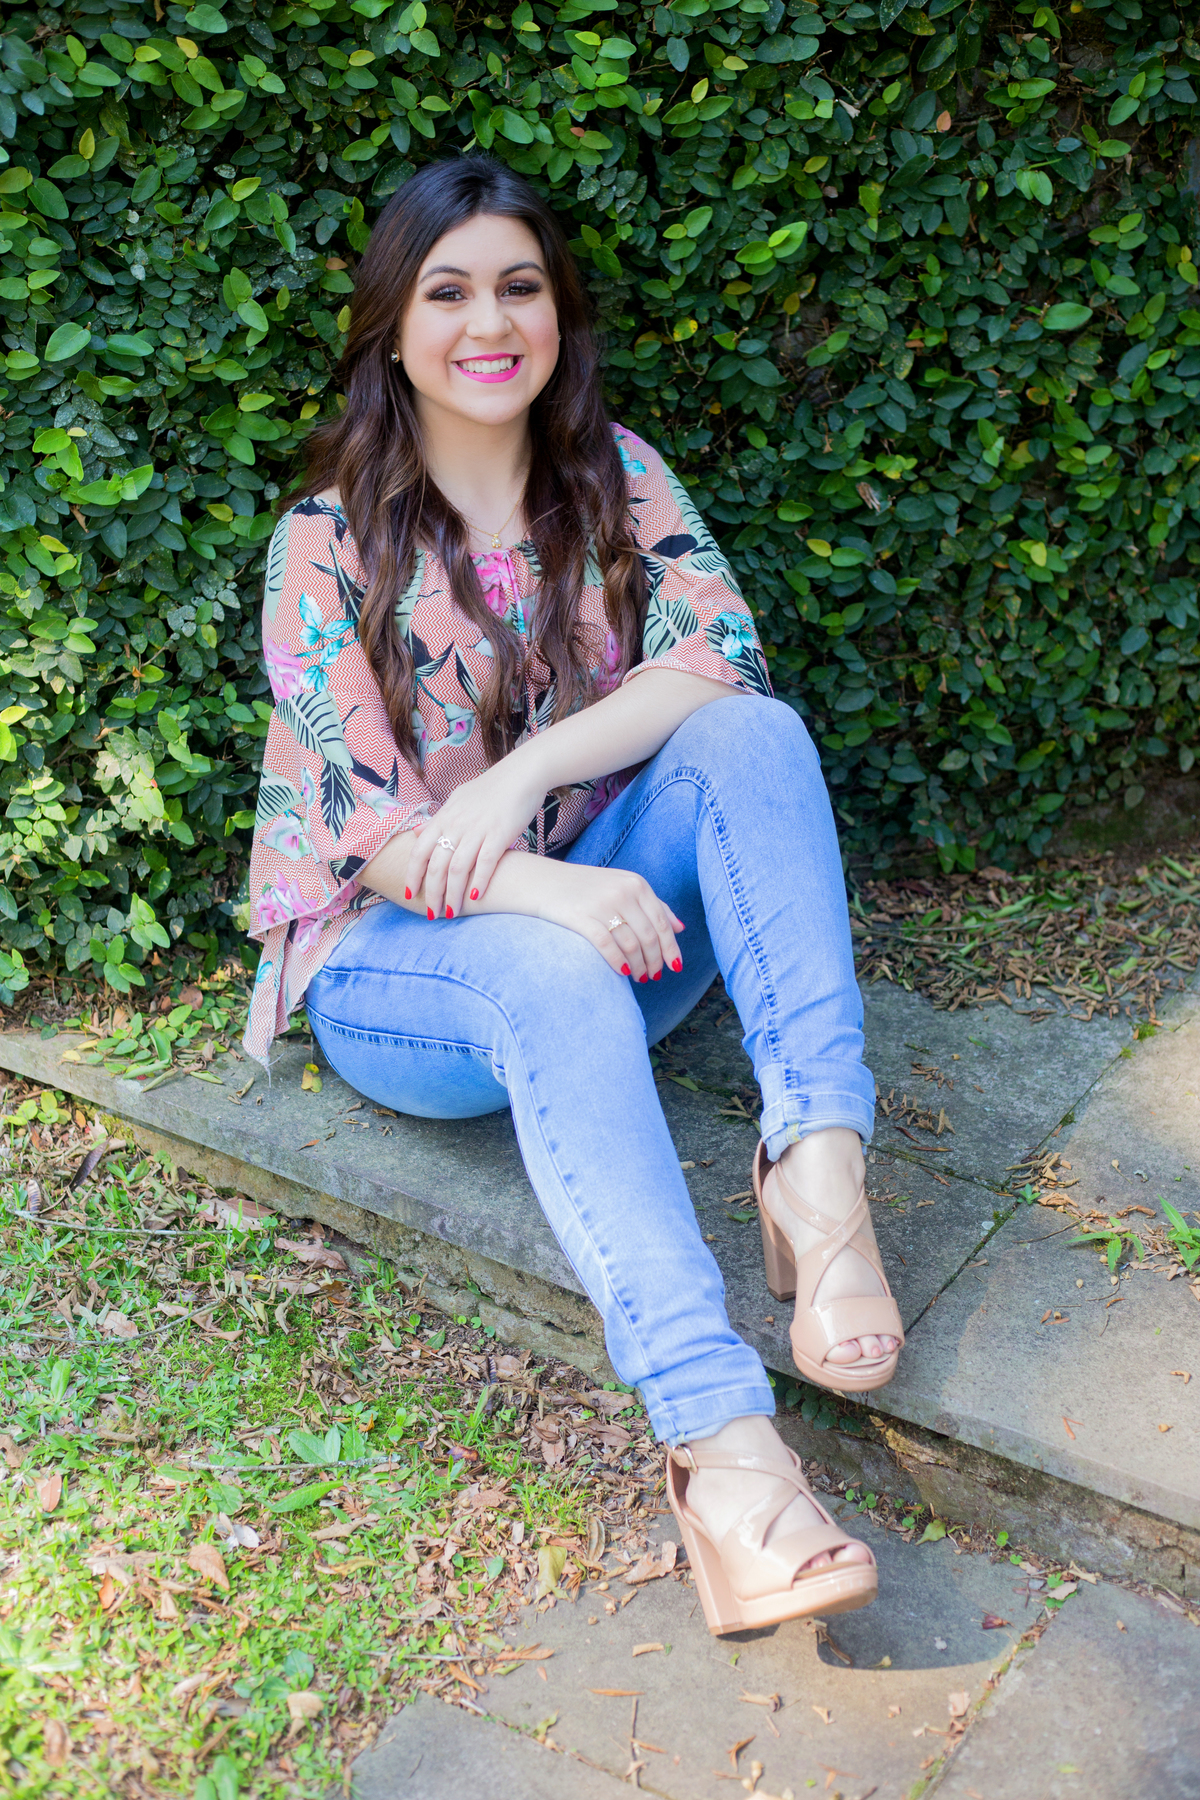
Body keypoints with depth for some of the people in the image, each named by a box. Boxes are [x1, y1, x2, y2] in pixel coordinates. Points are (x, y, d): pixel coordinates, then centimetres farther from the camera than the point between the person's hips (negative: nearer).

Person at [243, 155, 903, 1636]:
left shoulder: (611, 475, 4)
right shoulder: (330, 542, -7)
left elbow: (720, 652, -13)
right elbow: (359, 827, -14)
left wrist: (519, 774, -26)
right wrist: (542, 893, -33)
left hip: (608, 910, 4)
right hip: (400, 958, -3)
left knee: (749, 734, -24)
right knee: (557, 978, -38)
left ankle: (820, 1163, -39)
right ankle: (721, 1439, -52)